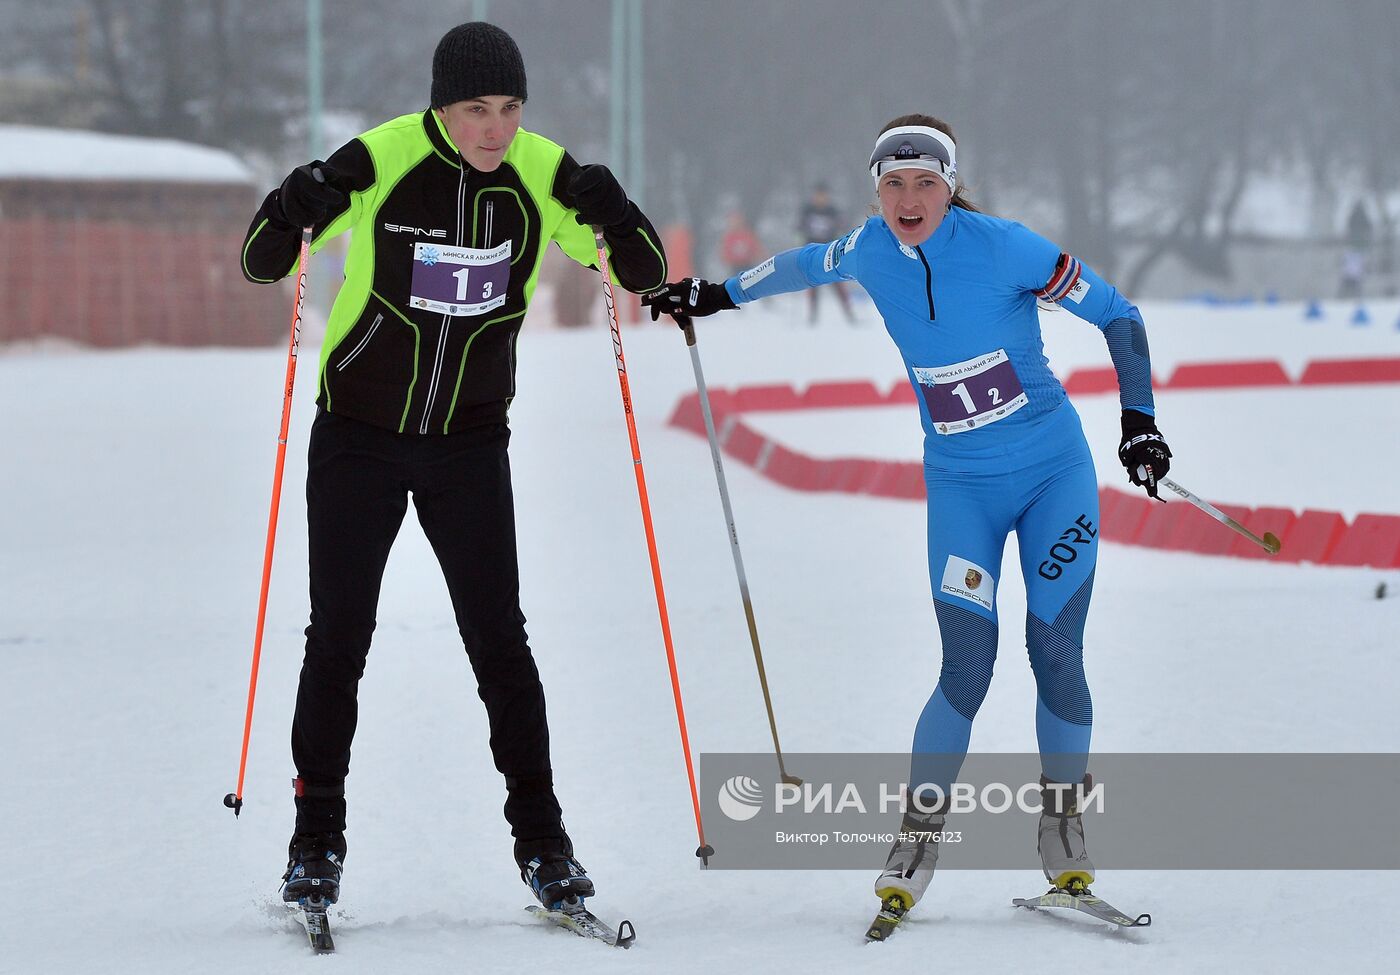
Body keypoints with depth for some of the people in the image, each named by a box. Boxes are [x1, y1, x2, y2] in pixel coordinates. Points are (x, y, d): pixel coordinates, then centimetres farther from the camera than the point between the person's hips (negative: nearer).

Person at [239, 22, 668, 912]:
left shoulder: (542, 175, -9)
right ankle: (318, 839, 14)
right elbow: (264, 264, -11)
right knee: (339, 639, 2)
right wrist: (293, 211, -33)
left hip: (471, 444, 1)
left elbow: (646, 274, -4)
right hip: (360, 437, -1)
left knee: (499, 642, 0)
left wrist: (610, 212, -24)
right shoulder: (380, 162, -16)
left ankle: (541, 839, 9)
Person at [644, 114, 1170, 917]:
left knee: (1056, 656, -6)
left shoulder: (1001, 247, -17)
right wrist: (718, 296, 28)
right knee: (968, 668, -11)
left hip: (1056, 473, -2)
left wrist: (1139, 421, -13)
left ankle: (1064, 814, 17)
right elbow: (810, 264, 20)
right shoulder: (872, 252, -5)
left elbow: (1117, 315, -8)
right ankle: (920, 833, 5)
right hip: (961, 485, 2)